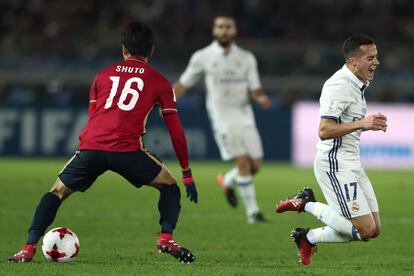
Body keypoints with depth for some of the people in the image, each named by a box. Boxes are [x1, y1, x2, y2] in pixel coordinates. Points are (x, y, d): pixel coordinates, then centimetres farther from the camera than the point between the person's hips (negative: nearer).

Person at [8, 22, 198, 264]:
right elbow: (176, 131, 16)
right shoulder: (159, 82, 17)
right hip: (128, 150, -2)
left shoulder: (103, 76, 25)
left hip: (91, 147, 2)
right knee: (169, 186, 19)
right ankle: (166, 238, -2)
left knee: (57, 192, 20)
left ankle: (29, 249, 5)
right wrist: (187, 174, 22)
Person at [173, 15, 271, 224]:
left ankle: (227, 181, 32)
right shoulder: (202, 57, 0)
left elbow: (255, 90, 5)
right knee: (243, 163, -15)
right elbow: (184, 83, 8)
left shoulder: (246, 58, 6)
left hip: (245, 117, 4)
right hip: (222, 118, -4)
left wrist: (261, 98, -18)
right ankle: (252, 211, -6)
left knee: (255, 165, 1)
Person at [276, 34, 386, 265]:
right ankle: (308, 204, 0)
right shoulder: (339, 86, -18)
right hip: (335, 165, -10)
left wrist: (370, 123, 15)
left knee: (374, 229, 8)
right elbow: (324, 131, -27)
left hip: (352, 164, 10)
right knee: (366, 230, -13)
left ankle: (309, 237, 18)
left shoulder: (356, 85, 14)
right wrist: (362, 124, -33)